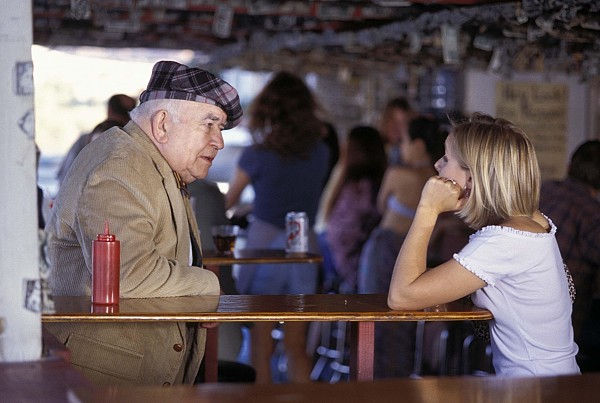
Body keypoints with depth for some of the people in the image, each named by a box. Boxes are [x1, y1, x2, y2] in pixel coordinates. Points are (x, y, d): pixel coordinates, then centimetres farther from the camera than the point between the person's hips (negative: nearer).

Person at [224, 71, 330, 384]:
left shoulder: (258, 156, -10)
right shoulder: (320, 153, 1)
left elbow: (226, 203, 3)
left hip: (265, 248, -4)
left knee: (261, 346, 5)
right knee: (297, 347, 12)